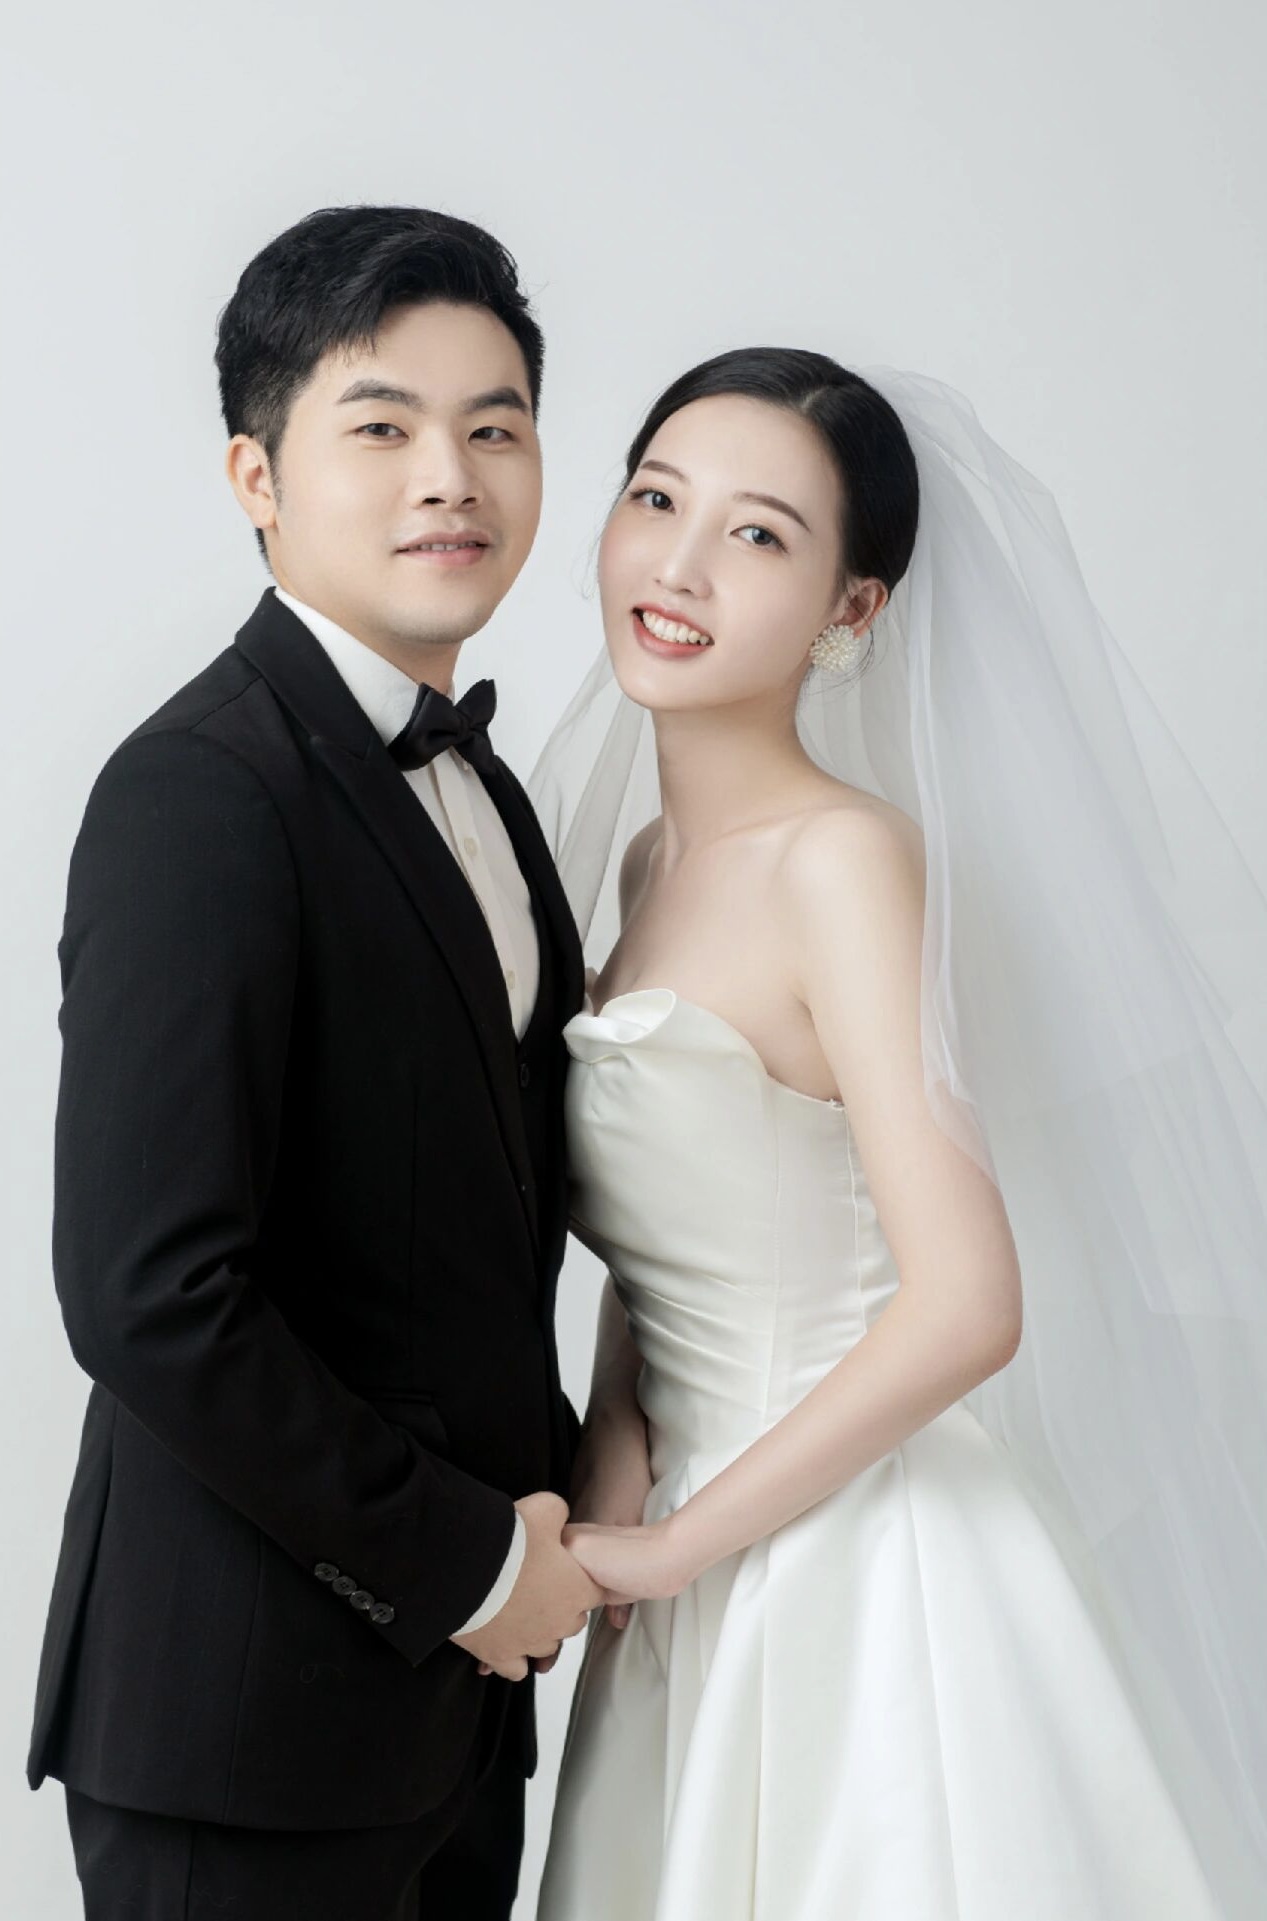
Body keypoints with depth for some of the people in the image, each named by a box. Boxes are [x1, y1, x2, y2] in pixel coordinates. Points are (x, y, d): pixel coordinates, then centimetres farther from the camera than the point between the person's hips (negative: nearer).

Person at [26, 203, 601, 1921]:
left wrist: (553, 1495, 4)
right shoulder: (203, 793, -18)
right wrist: (465, 1559, -16)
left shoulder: (477, 785, 11)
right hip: (250, 1728, -8)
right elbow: (150, 1296, -25)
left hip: (453, 1682, 8)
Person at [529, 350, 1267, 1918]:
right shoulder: (645, 858, 6)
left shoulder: (847, 858, -18)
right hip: (695, 1599, 7)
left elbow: (964, 1308, -25)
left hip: (859, 1580, -7)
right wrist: (611, 1433, -4)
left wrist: (672, 1546, -14)